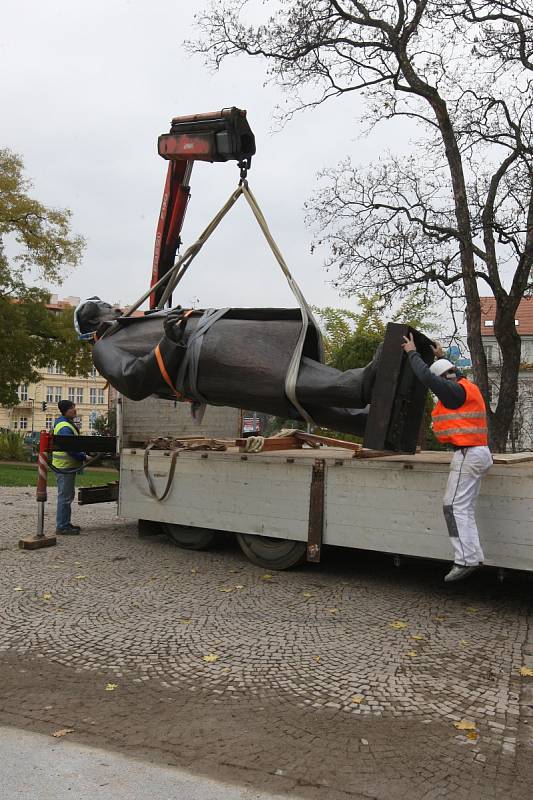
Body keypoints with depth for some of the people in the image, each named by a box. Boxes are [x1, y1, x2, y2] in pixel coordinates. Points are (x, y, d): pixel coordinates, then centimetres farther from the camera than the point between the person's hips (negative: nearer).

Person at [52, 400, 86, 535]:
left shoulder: (69, 424, 16)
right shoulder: (65, 427, -19)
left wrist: (84, 454, 12)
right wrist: (85, 457, -19)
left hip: (68, 466, 11)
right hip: (64, 466, -11)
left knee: (68, 495, 17)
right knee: (65, 497, -6)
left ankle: (65, 523, 26)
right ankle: (61, 526, 0)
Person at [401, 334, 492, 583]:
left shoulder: (455, 392, -12)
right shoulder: (467, 387, 16)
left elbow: (426, 376, -13)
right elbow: (455, 376, 39)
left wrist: (412, 353, 1)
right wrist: (441, 357, 48)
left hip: (467, 454, -10)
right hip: (479, 452, 10)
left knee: (455, 506, -10)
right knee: (465, 508, 12)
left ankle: (466, 559, -13)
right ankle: (473, 556, 12)